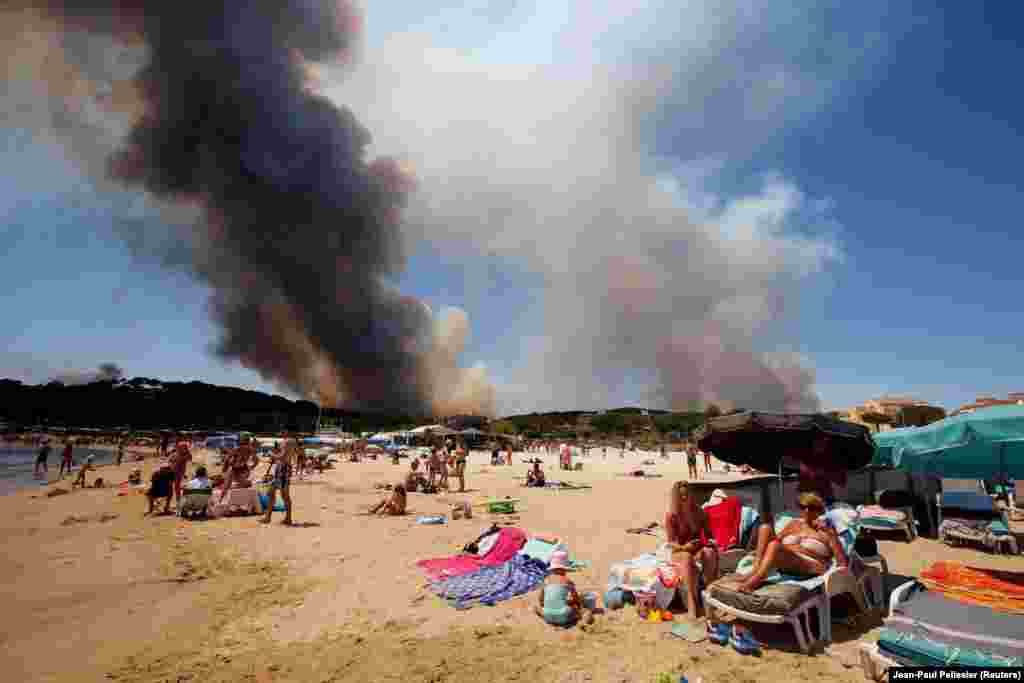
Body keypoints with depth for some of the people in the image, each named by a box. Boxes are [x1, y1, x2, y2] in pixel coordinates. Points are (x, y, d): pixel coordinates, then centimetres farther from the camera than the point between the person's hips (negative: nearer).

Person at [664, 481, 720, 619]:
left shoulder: (698, 512, 1)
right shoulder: (671, 516, -9)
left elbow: (708, 532, 9)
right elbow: (671, 542, -9)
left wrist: (711, 541, -13)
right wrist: (684, 547, -27)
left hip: (698, 549, 3)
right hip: (680, 552, -3)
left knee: (710, 552, -32)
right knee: (687, 558, -38)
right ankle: (691, 601, -38)